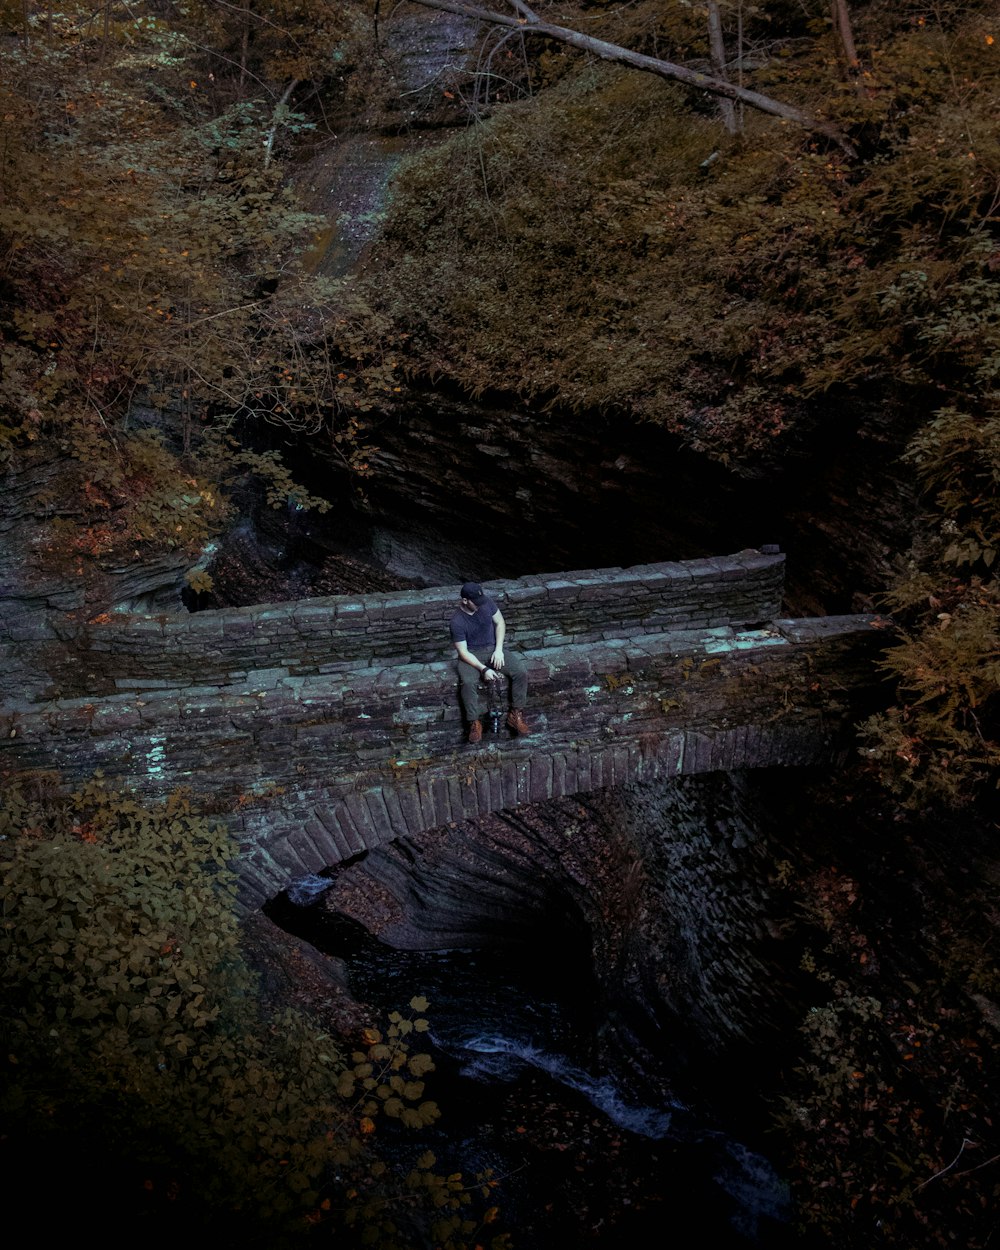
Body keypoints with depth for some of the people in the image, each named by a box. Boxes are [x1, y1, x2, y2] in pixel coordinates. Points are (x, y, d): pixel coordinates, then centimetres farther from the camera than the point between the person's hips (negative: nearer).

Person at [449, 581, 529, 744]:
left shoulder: (486, 603, -8)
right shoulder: (457, 622, -20)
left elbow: (500, 622, 4)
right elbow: (463, 651, -18)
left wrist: (499, 649, -8)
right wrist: (484, 669, -28)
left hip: (493, 649, 4)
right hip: (471, 655, -4)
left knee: (521, 671, -20)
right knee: (469, 682, -35)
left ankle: (515, 715, -9)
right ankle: (475, 722, -18)